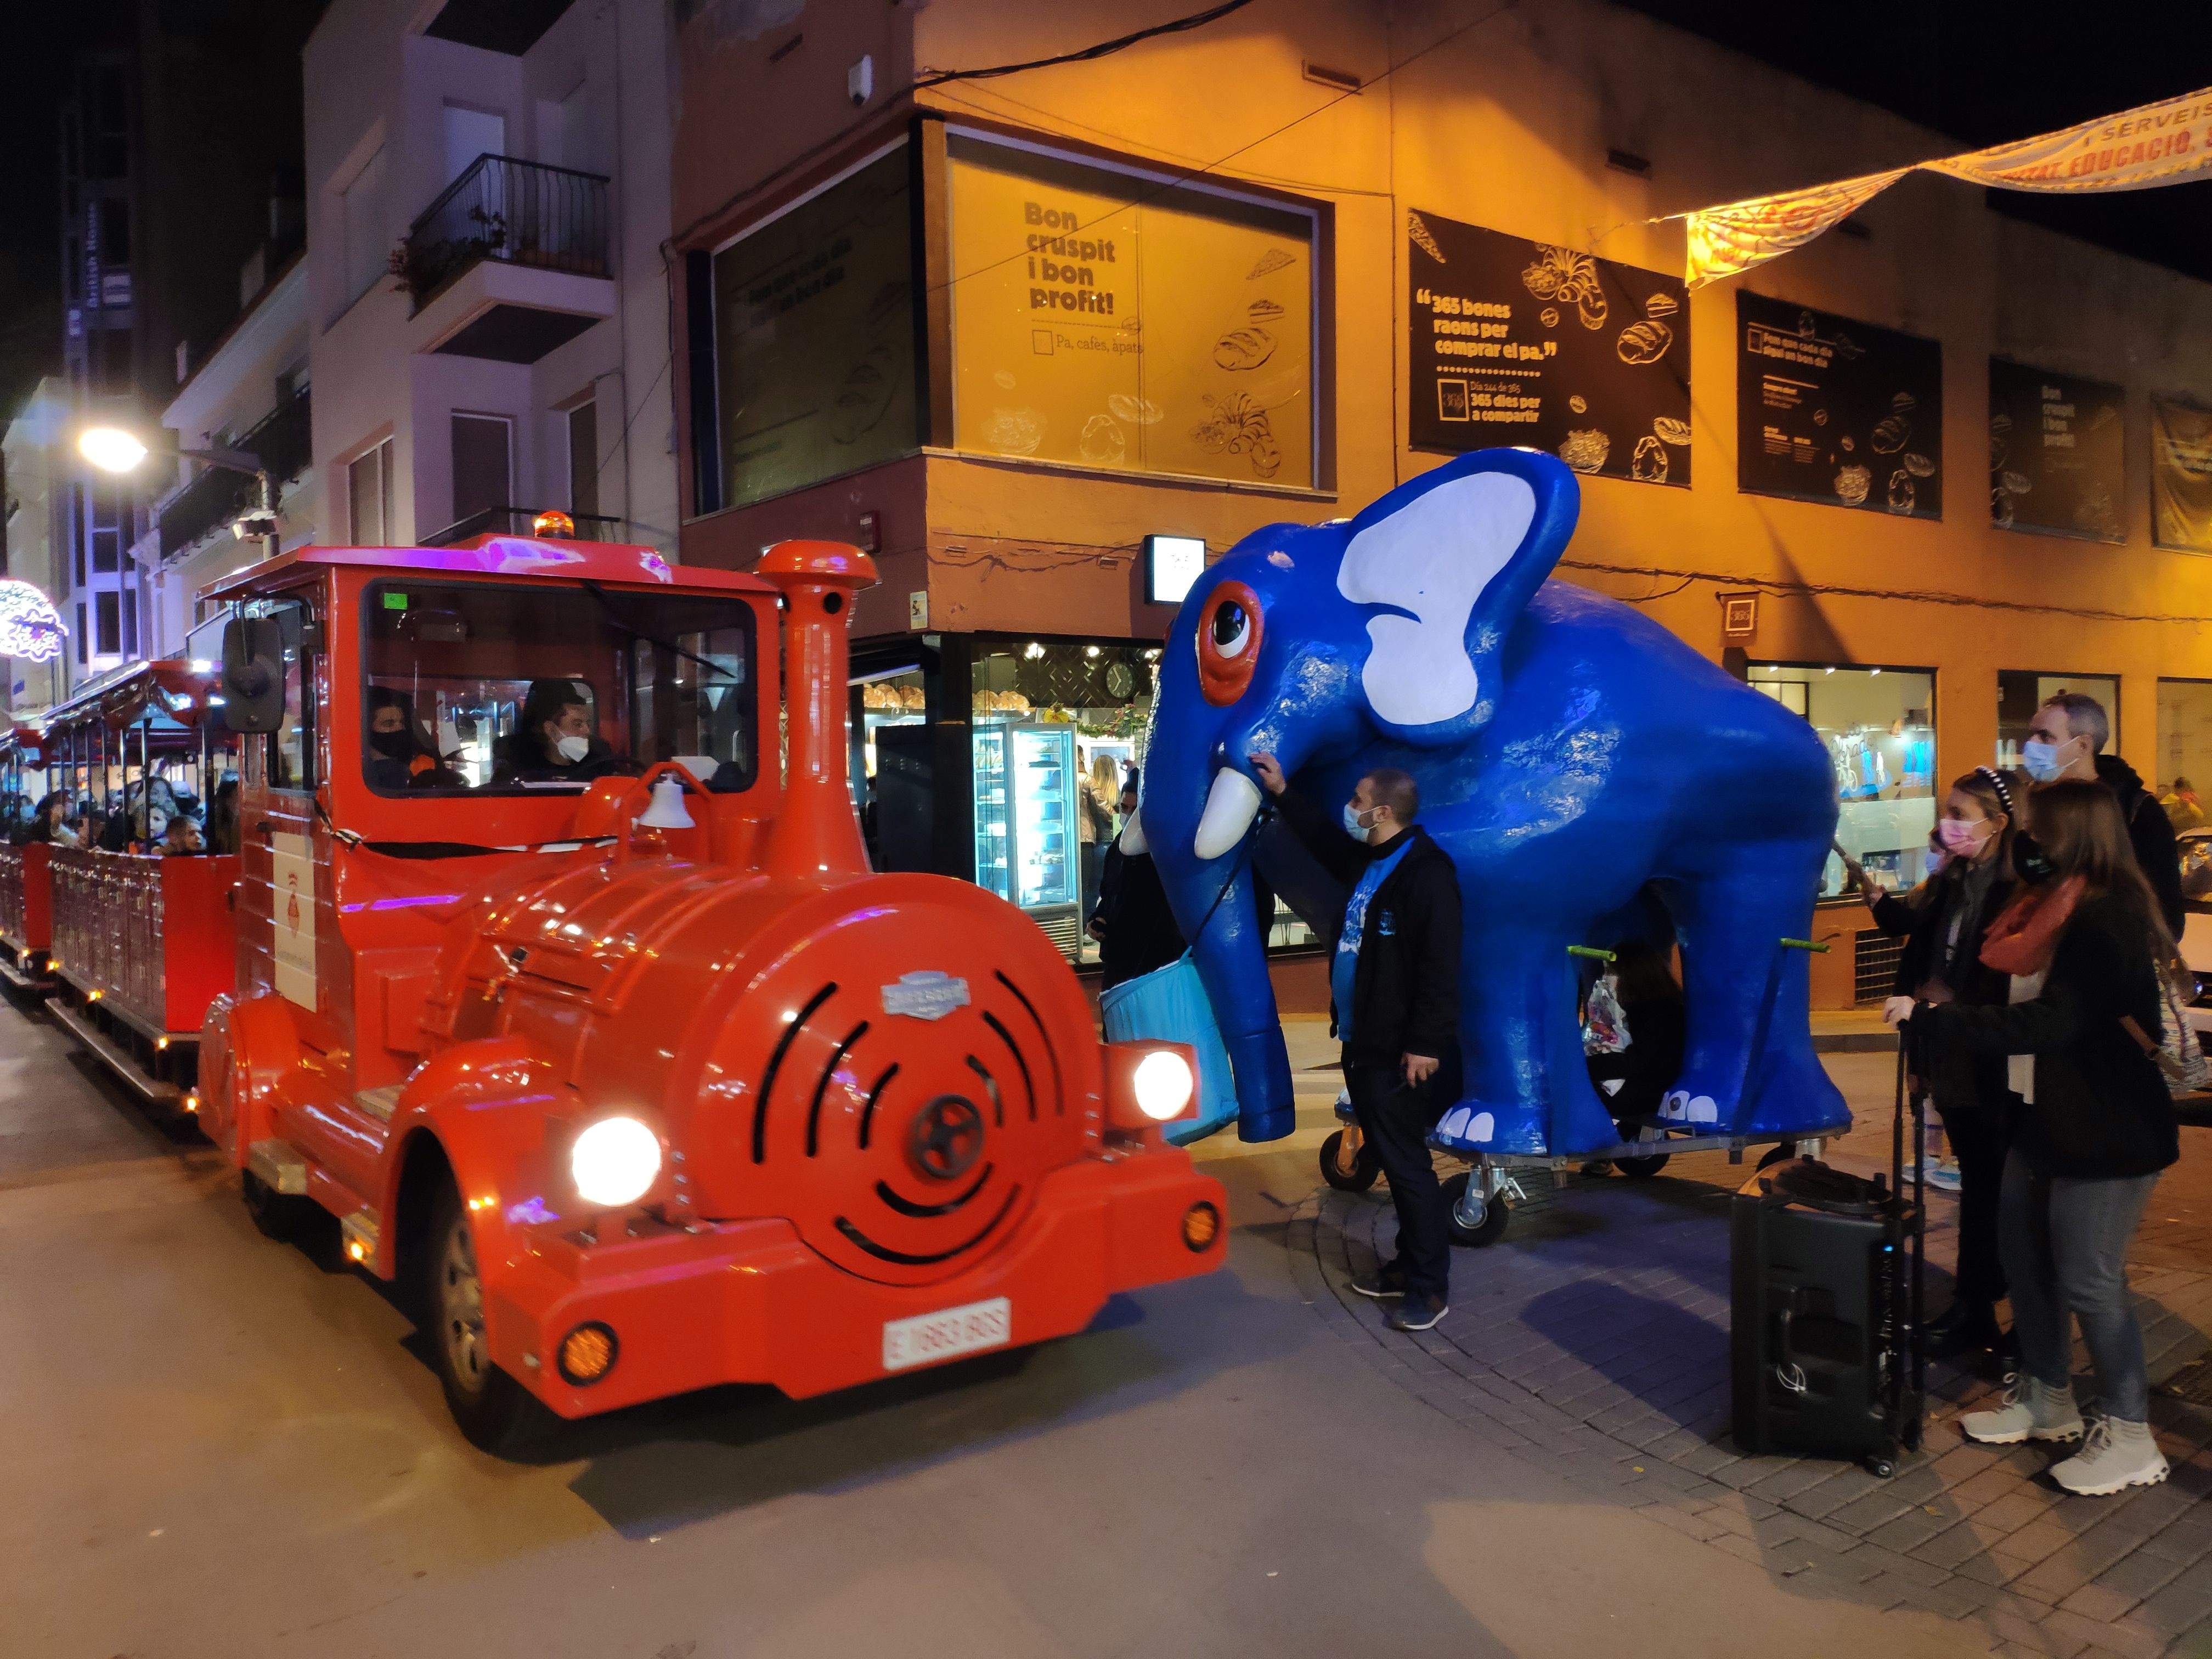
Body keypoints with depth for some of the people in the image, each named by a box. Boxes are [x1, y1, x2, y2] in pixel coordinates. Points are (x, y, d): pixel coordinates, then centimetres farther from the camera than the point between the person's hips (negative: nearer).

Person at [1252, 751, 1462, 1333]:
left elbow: (1440, 969, -21)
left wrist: (1425, 1044, -21)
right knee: (1392, 1159, 16)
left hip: (1399, 1054, -9)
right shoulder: (1367, 862, 11)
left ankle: (1430, 1286, 6)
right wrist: (1282, 793, 35)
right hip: (1361, 1044, 9)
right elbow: (1325, 841, 34)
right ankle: (1409, 1264, 27)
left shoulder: (1426, 872, -18)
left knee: (1407, 1163, -3)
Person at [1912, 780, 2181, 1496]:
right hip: (2051, 1116, 10)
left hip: (2108, 1130, -10)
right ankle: (2047, 1400, 31)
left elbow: (2045, 1025, -28)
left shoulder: (2105, 920, -22)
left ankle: (2131, 1437, 14)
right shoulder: (2059, 907, 10)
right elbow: (2015, 991, 11)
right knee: (2025, 1249, 16)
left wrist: (1933, 1020, -26)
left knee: (2088, 1279, -2)